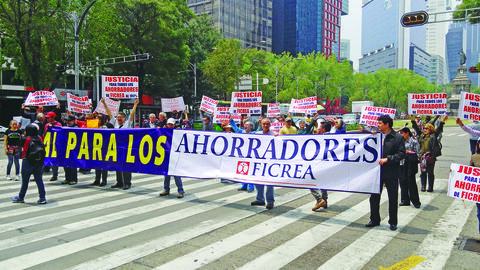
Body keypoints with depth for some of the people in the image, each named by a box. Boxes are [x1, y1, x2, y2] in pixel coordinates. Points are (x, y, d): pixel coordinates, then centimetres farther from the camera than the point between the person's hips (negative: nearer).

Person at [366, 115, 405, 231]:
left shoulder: (398, 137, -5)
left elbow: (401, 154, -11)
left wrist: (387, 159, -19)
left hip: (391, 173, -4)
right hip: (377, 171, 4)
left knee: (393, 198, 7)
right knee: (374, 197, 10)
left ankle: (393, 222, 21)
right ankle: (374, 220, 24)